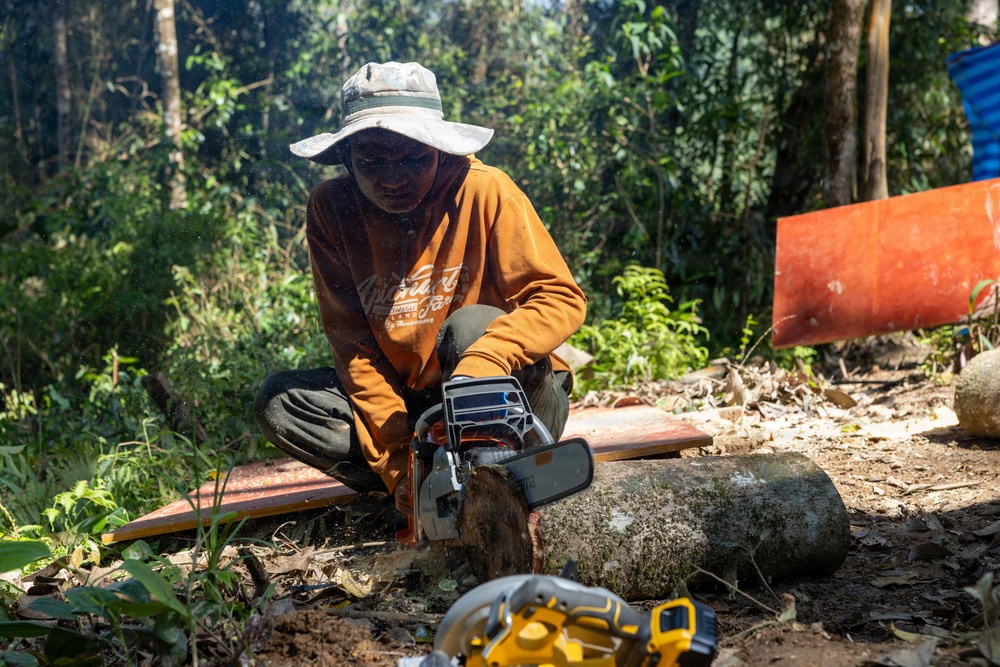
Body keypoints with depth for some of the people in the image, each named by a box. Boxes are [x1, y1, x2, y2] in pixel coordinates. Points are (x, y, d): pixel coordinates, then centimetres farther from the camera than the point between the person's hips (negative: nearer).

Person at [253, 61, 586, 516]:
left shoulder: (482, 191, -17)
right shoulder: (332, 209, -8)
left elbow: (561, 298, -21)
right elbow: (352, 343, -10)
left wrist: (480, 367, -39)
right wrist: (396, 456, -21)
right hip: (406, 402, 4)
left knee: (470, 326, -32)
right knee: (278, 401, -15)